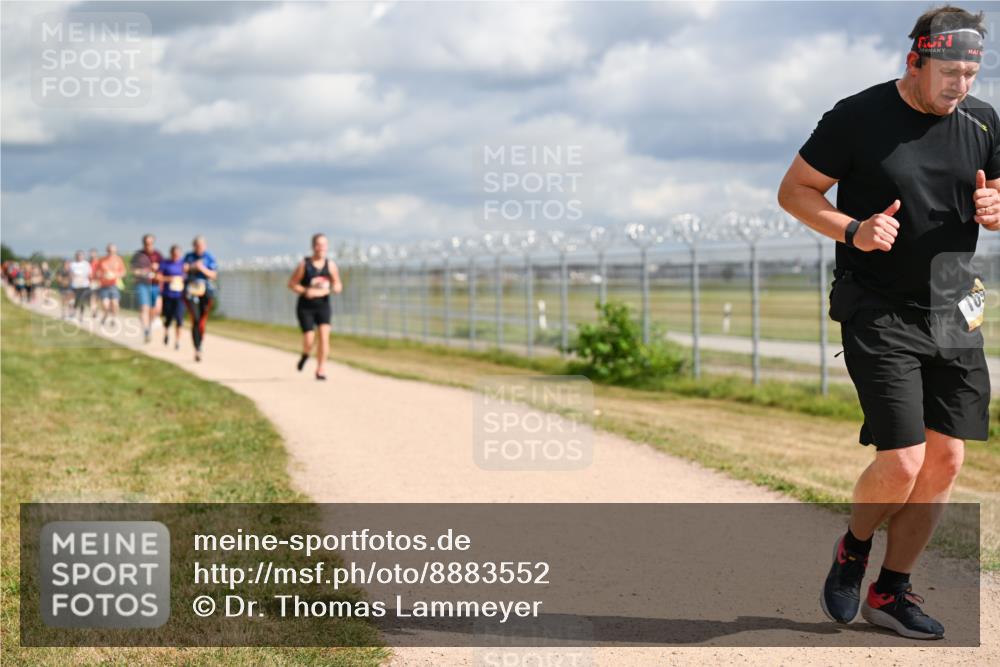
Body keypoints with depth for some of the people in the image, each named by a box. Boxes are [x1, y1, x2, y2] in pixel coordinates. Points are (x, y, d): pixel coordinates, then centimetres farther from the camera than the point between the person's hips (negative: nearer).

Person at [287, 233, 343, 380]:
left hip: (323, 306, 2)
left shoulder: (330, 265, 1)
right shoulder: (304, 265, -7)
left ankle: (321, 369, -5)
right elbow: (291, 284, -2)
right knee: (309, 340, -9)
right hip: (305, 307, -2)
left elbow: (337, 284, 10)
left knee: (324, 335, -15)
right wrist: (305, 291, -17)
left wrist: (336, 288, -14)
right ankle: (306, 354, 28)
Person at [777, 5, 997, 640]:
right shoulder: (856, 118, -10)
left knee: (945, 461, 4)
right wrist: (853, 230, -19)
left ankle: (891, 592, 20)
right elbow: (794, 190, -3)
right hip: (879, 317, -5)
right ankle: (853, 550, 20)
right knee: (902, 465, -12)